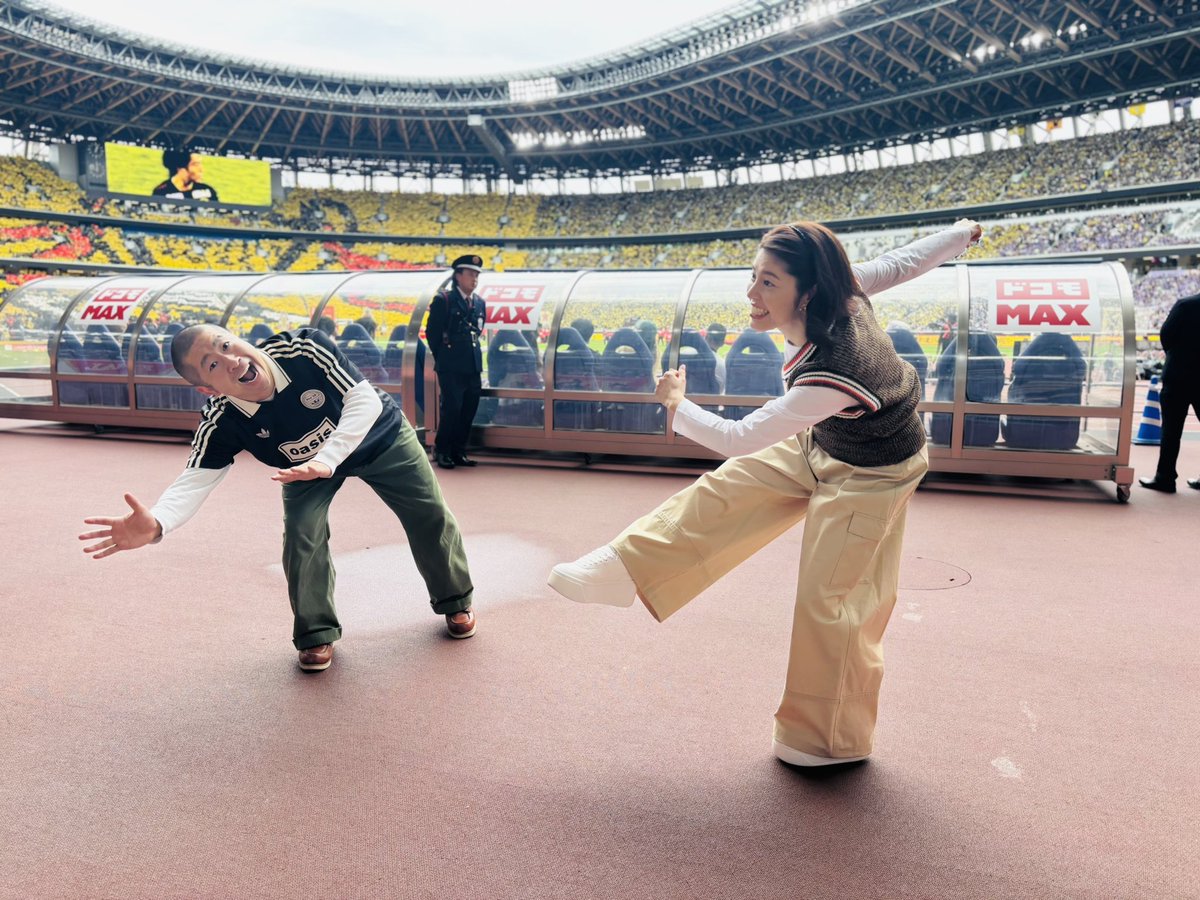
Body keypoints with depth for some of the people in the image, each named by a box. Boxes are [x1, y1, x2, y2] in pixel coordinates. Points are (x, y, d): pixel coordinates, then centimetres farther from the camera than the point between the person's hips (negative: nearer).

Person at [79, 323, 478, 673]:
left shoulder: (305, 348, -38)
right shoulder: (221, 423, -30)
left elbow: (365, 400, -36)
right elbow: (194, 481, -35)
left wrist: (325, 461, -48)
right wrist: (155, 523, -57)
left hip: (378, 436, -1)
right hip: (307, 466, 1)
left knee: (430, 516, 2)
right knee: (302, 537, -18)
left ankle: (455, 601, 28)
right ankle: (317, 634, 8)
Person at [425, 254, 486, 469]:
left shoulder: (479, 303, 12)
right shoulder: (443, 300, -5)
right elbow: (431, 331, -2)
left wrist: (471, 353, 12)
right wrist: (442, 357, 2)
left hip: (473, 366, 6)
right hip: (451, 367, -6)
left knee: (469, 411, 7)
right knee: (451, 408, -7)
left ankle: (458, 451, 18)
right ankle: (441, 450, 7)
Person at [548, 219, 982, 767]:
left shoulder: (831, 375, -42)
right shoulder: (842, 288, -22)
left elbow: (738, 439, -33)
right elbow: (904, 262, -3)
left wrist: (676, 404, -16)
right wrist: (962, 234, 17)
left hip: (867, 476, -8)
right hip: (819, 443, 8)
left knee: (832, 601, -1)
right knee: (724, 492, 5)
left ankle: (835, 740, 21)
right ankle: (619, 574, 16)